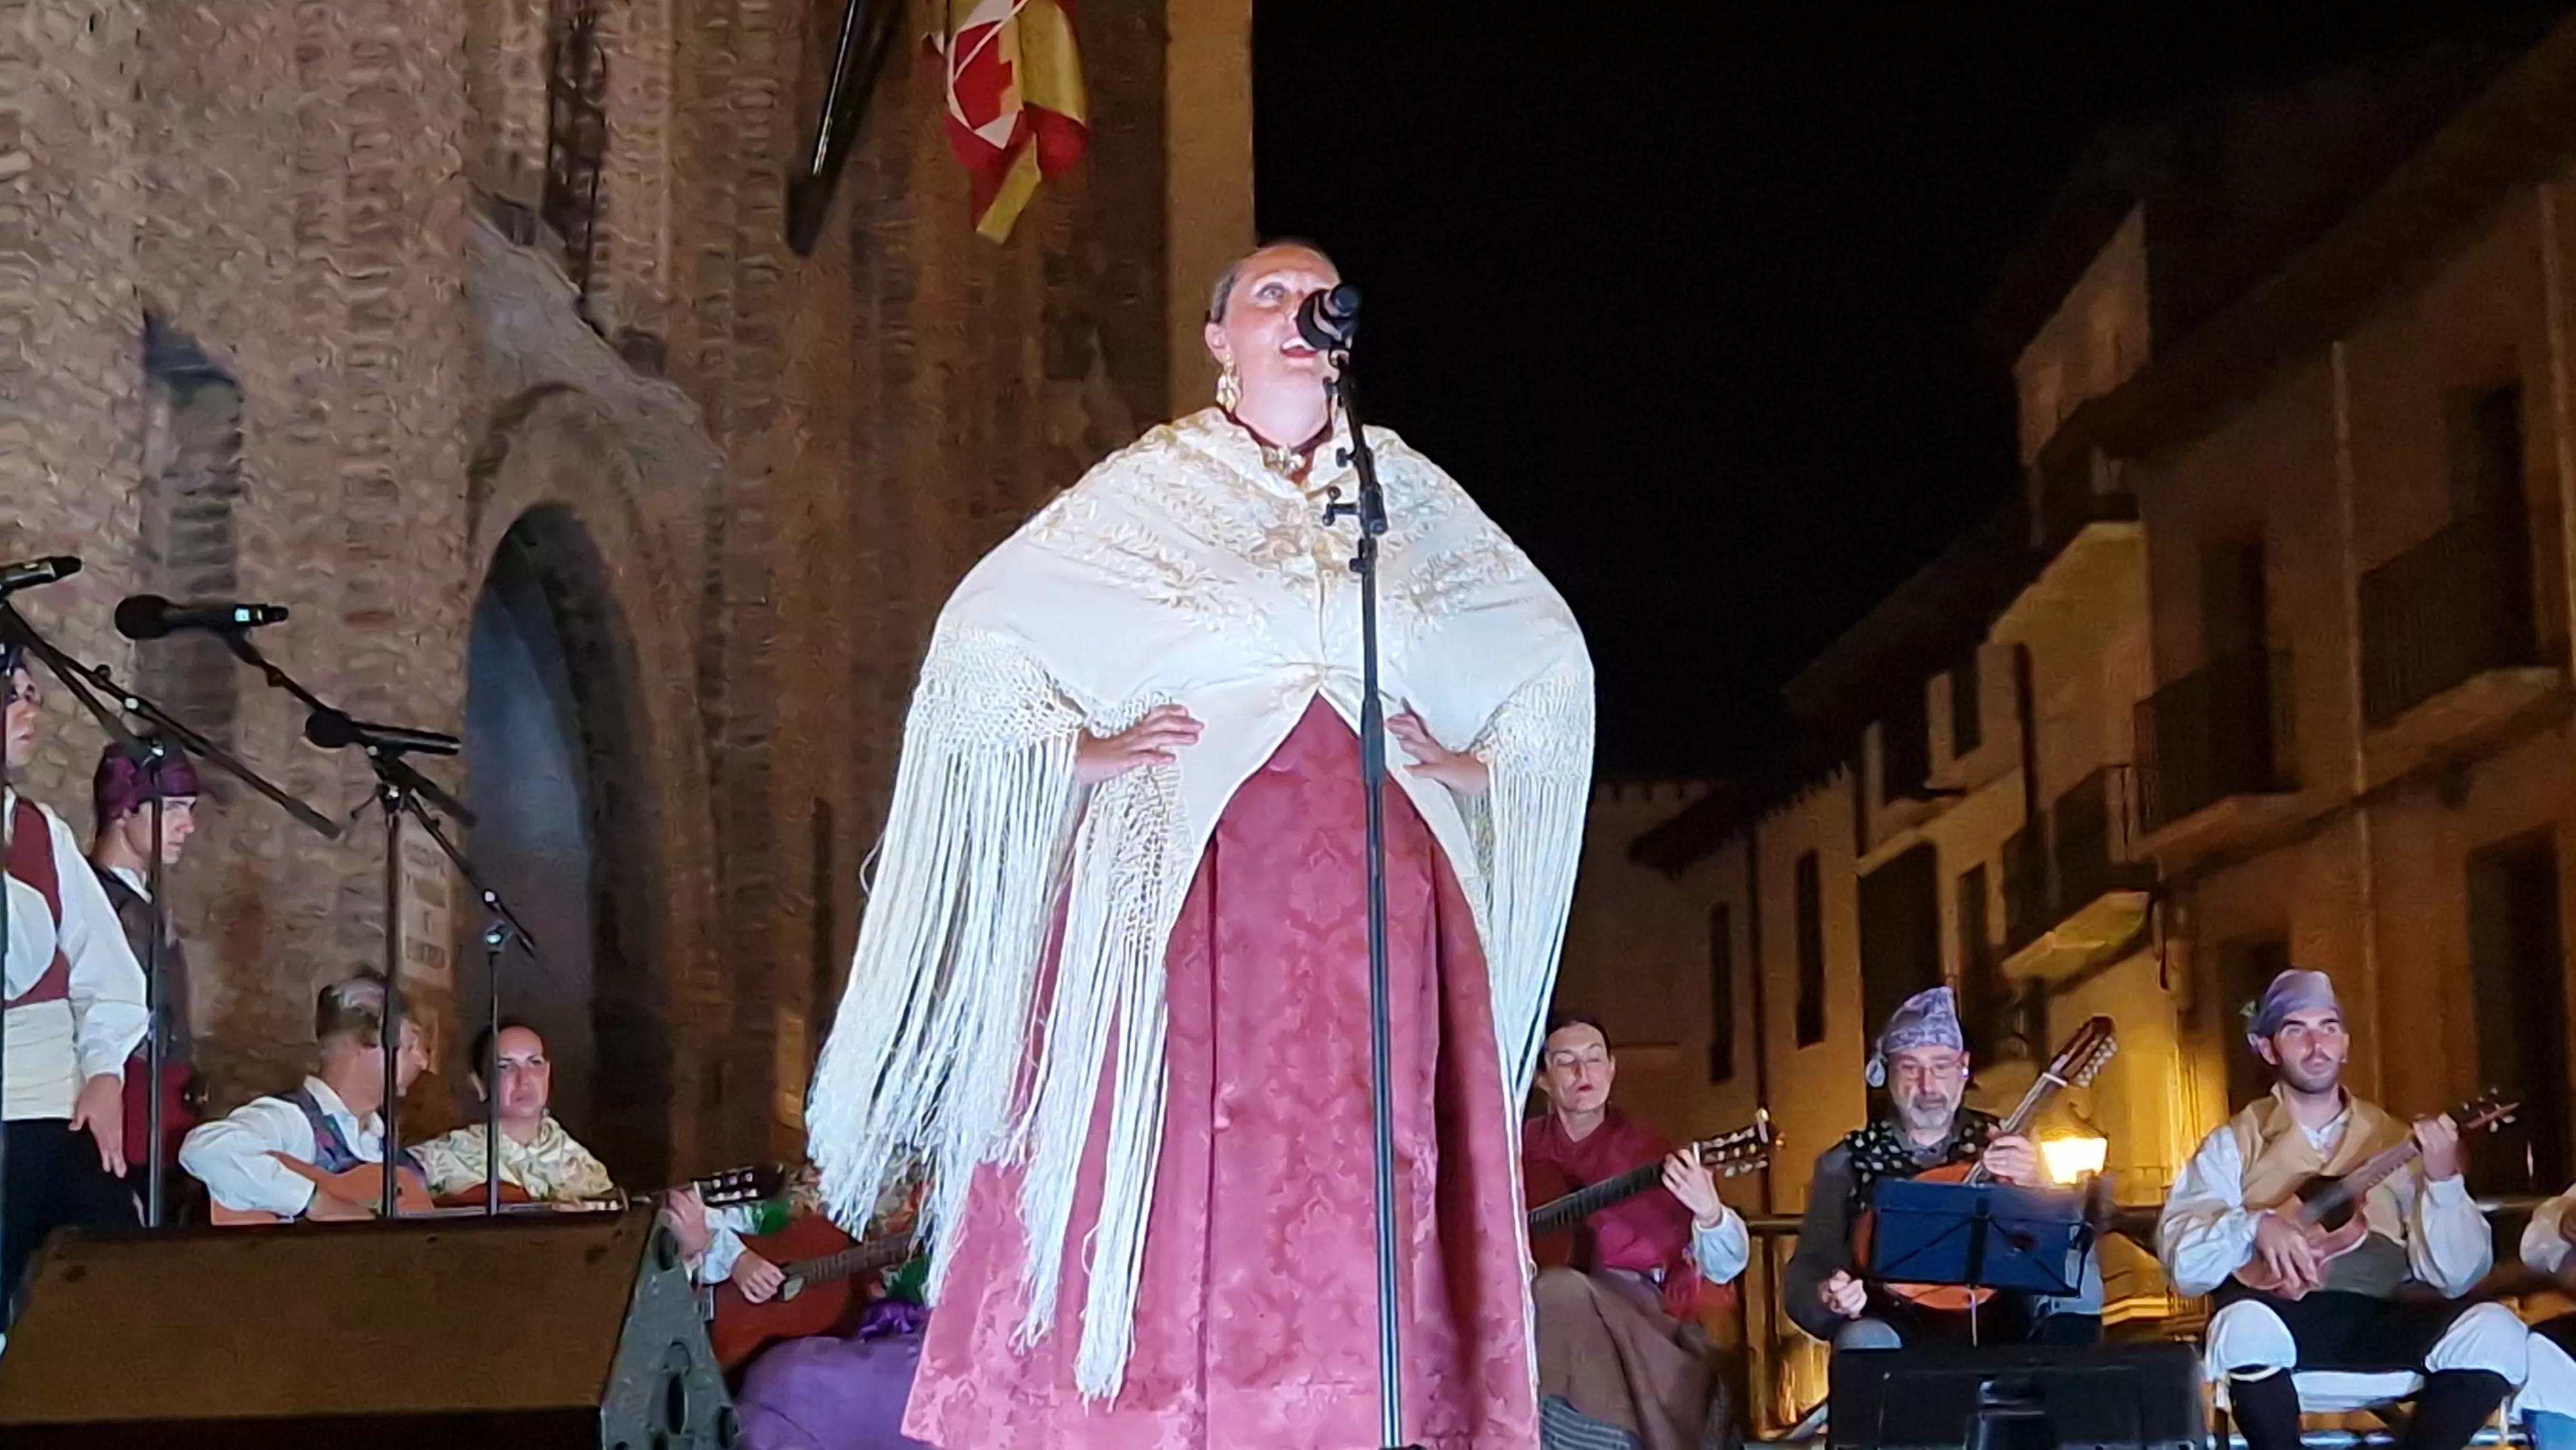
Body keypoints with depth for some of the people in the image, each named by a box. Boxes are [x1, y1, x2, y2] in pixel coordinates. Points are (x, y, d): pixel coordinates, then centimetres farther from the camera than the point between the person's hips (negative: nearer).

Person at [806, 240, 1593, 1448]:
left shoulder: (1409, 494, 17)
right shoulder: (1148, 488, 9)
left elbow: (1551, 658, 25)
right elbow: (980, 644, 9)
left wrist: (1480, 766, 11)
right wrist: (1079, 753, -2)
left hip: (1378, 906, 3)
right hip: (1191, 886, -3)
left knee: (1373, 1203, -4)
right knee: (1173, 1190, -11)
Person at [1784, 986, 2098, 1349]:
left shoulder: (2005, 1145, 9)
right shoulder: (1847, 1163, 6)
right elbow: (1804, 1278, 2)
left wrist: (2031, 1186, -18)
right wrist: (1828, 1299, -22)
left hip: (1996, 1329, 2)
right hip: (1899, 1334, -2)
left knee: (2076, 1275, -25)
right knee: (1864, 1341, -36)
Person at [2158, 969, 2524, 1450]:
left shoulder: (2393, 1139, 14)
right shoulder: (2235, 1143, 10)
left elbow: (2457, 1276, 5)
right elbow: (2180, 1257, -2)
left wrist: (2443, 1180, -11)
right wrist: (2253, 1226, -20)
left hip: (2381, 1318, 2)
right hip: (2283, 1315, -2)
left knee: (2494, 1331, -26)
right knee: (2244, 1324, -37)